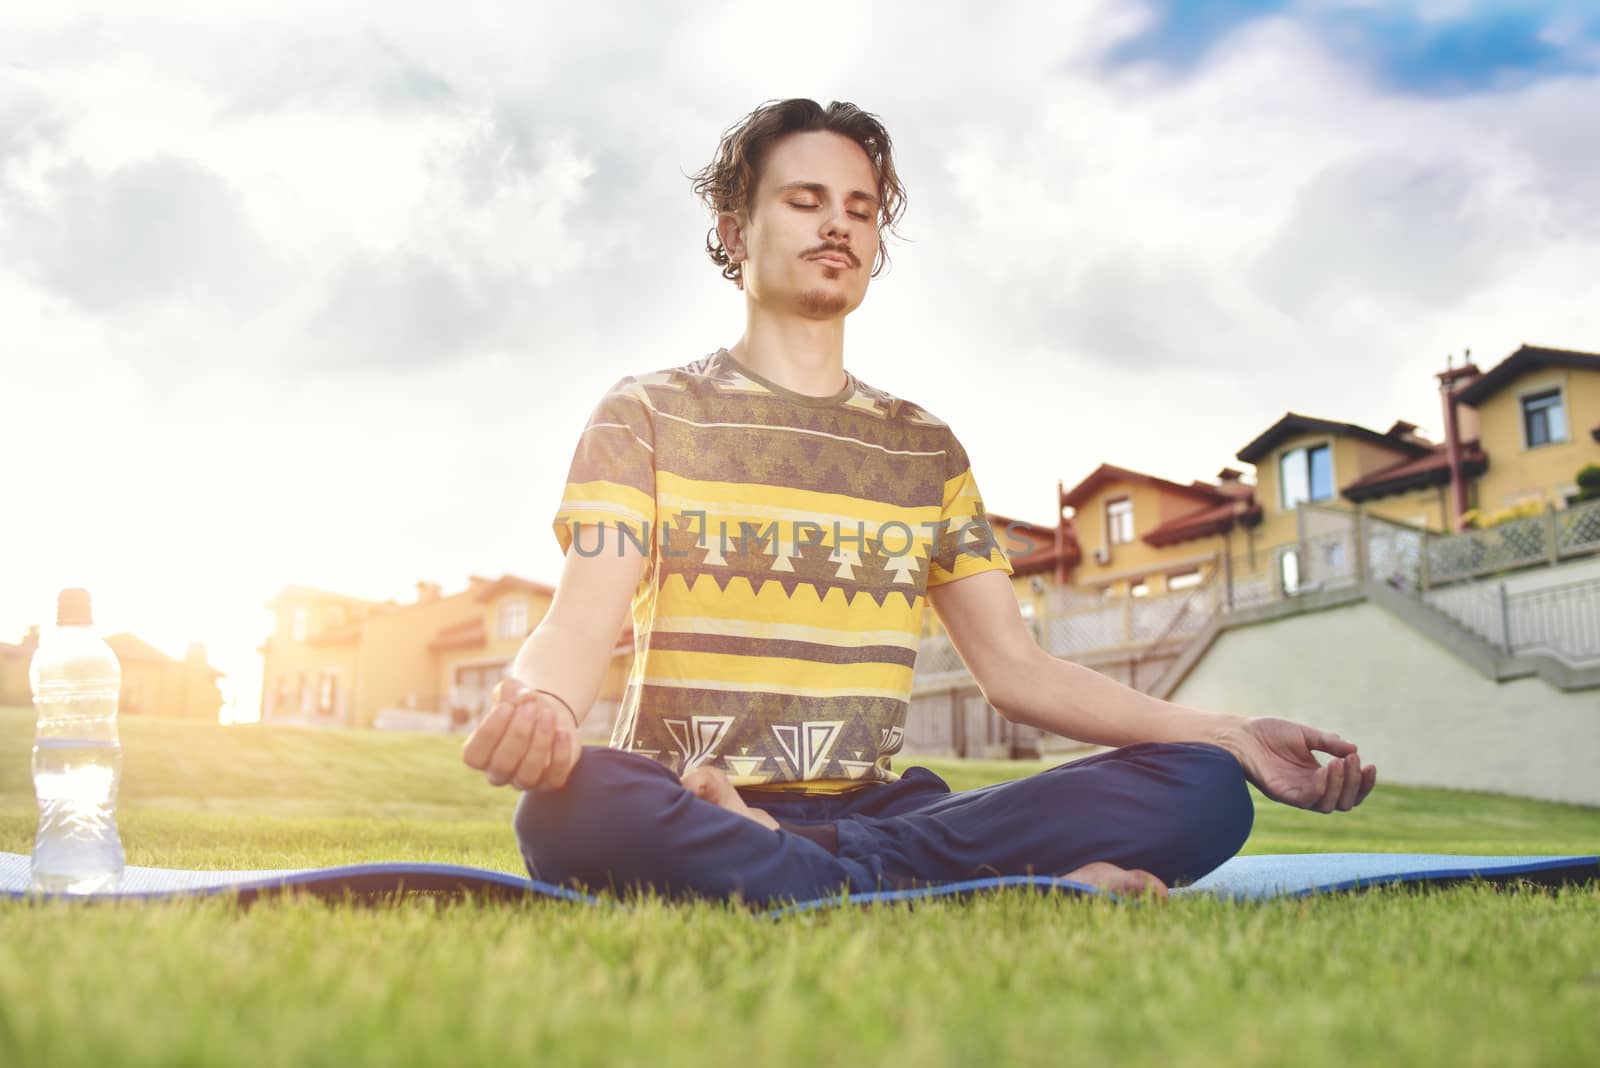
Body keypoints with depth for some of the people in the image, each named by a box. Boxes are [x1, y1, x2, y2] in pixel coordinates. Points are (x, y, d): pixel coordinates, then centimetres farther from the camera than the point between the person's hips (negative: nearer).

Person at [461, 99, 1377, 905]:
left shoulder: (926, 448, 16)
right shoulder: (647, 414, 6)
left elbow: (1018, 669, 11)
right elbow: (583, 623, -8)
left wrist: (1232, 736, -1)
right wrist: (537, 699, -33)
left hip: (870, 809, 4)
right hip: (685, 805, -3)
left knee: (1204, 792, -17)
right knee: (573, 806, -40)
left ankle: (784, 860, -23)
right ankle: (989, 894, -29)